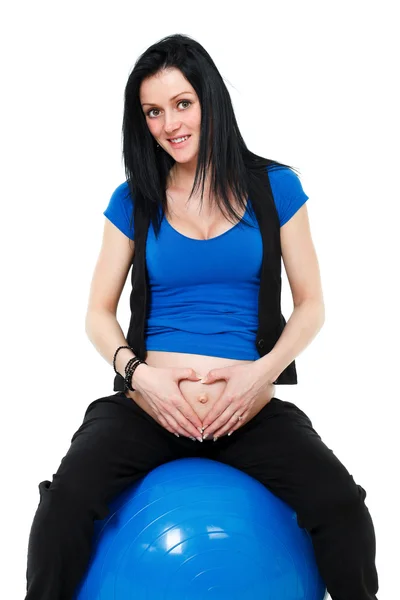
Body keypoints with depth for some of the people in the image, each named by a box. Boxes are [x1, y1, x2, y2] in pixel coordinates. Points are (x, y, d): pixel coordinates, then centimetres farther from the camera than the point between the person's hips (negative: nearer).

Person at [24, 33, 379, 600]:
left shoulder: (274, 187, 7)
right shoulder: (133, 200, 10)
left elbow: (311, 304, 8)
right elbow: (99, 311, 11)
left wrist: (264, 370, -9)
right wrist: (137, 372, -8)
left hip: (251, 404, 0)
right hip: (150, 400, 1)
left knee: (343, 507, -26)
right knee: (67, 499, -28)